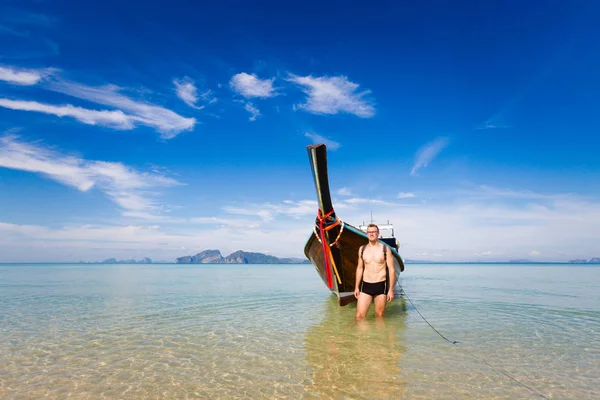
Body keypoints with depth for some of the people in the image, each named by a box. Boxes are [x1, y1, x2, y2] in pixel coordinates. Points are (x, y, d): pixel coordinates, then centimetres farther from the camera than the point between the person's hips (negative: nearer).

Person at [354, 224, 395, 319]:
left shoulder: (385, 249, -1)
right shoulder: (362, 249, 7)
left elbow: (391, 270, -2)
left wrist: (391, 289, -7)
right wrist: (356, 287, 12)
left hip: (381, 286, -2)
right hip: (365, 286, 2)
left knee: (379, 316, 7)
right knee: (359, 316, -5)